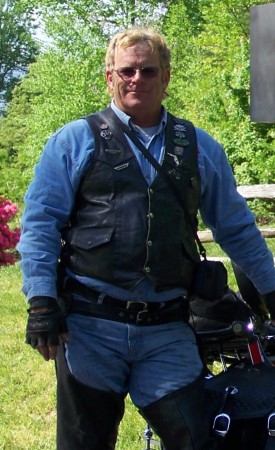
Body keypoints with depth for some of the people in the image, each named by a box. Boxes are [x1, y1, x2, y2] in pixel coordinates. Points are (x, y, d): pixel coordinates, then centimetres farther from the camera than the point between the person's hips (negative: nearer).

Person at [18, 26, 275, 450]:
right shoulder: (74, 141, 5)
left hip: (168, 331, 2)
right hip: (90, 327, -2)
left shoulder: (201, 148, 13)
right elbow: (39, 222, 0)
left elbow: (236, 228, 19)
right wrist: (41, 300, -10)